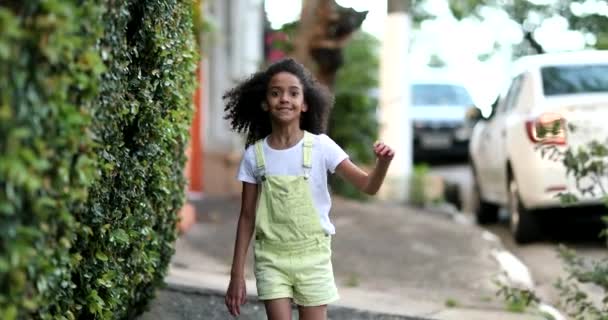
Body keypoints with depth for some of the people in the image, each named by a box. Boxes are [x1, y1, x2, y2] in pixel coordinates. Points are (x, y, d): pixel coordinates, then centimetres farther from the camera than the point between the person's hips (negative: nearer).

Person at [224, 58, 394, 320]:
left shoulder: (320, 146, -7)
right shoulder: (254, 155, -4)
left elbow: (367, 186, -7)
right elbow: (247, 217, 2)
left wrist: (382, 164, -30)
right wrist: (237, 274, 1)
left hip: (312, 257, 0)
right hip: (271, 258, 0)